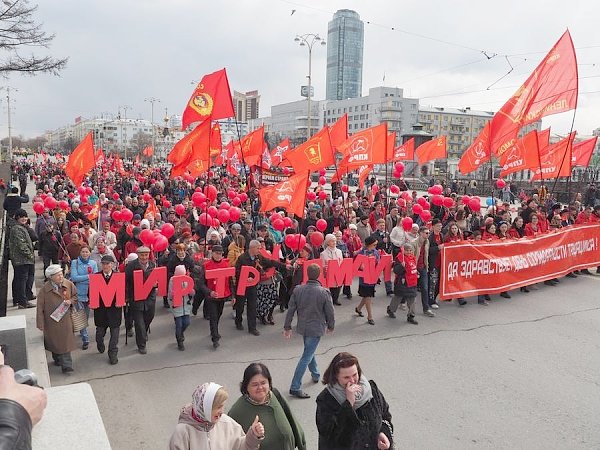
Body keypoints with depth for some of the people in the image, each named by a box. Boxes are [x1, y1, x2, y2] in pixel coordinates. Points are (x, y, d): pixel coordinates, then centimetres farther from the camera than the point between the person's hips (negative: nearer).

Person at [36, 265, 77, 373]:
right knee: (54, 342, 13)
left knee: (65, 342, 1)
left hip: (65, 319, 1)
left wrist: (71, 301, -13)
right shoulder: (44, 289, -14)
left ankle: (66, 365, 7)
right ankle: (58, 359, 35)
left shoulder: (69, 284, -7)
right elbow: (40, 307, -9)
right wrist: (40, 324, -8)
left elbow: (76, 295, 10)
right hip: (51, 320, -1)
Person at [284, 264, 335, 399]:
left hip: (302, 327, 4)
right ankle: (295, 387, 2)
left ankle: (315, 375, 44)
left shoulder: (297, 290, -9)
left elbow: (291, 310, -4)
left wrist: (287, 327, 7)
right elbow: (329, 312, -9)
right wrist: (331, 326, 9)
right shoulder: (324, 292, -18)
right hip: (316, 328, -4)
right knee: (306, 357, 1)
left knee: (309, 351, 26)